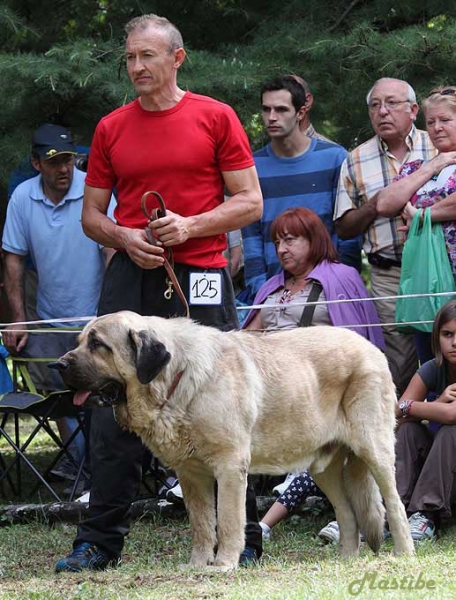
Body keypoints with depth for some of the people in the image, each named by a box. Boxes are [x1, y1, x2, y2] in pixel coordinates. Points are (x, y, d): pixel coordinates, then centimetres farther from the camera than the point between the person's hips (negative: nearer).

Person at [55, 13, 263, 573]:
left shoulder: (215, 118, 3)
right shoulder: (111, 128, 11)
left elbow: (249, 202, 2)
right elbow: (91, 213, 15)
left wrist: (189, 226, -12)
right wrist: (125, 237, -6)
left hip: (199, 276, -3)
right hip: (130, 276, 3)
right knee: (113, 411, 0)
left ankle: (241, 540, 7)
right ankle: (99, 540, 5)